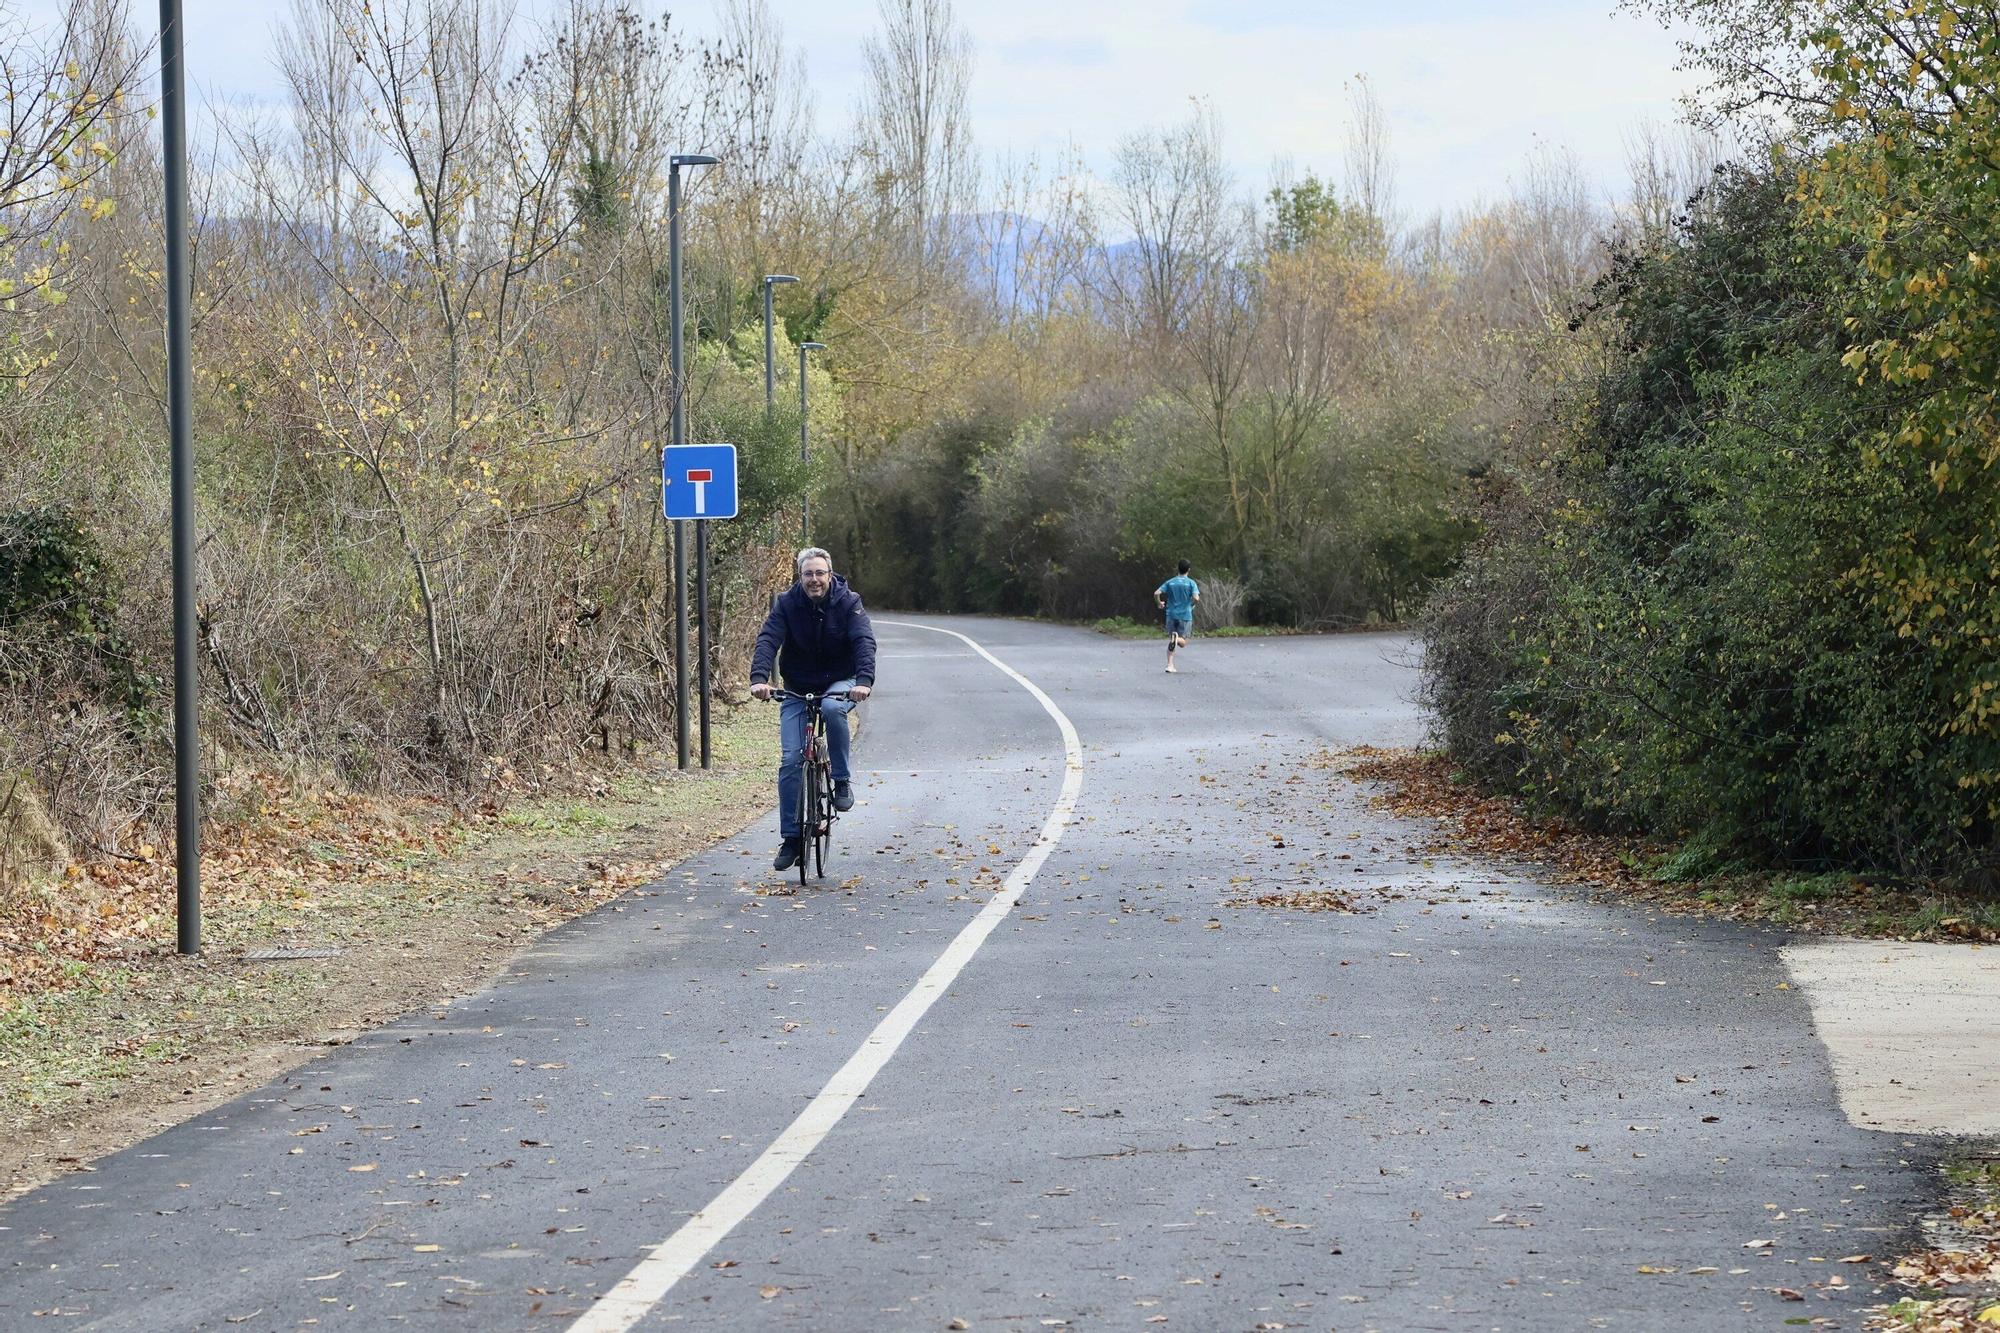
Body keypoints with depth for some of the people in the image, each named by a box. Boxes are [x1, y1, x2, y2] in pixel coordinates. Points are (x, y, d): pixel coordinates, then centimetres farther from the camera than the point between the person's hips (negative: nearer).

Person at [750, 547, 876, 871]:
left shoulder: (848, 602, -11)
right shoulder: (787, 603, -9)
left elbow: (864, 641, -23)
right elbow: (768, 639, -22)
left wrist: (864, 680, -42)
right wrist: (759, 678, -40)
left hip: (839, 683, -1)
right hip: (797, 688, 1)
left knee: (833, 708, -38)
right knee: (791, 761, -10)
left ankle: (842, 780, -19)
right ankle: (791, 838, -2)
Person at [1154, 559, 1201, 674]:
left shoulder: (1170, 582, 4)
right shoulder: (1191, 583, -4)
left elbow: (1156, 593, -4)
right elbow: (1196, 598, -16)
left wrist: (1160, 603, 15)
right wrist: (1192, 604, 7)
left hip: (1171, 615, 2)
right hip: (1185, 616, -2)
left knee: (1170, 640, 12)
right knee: (1183, 643, 3)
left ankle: (1170, 665, -1)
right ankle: (1177, 638, -33)